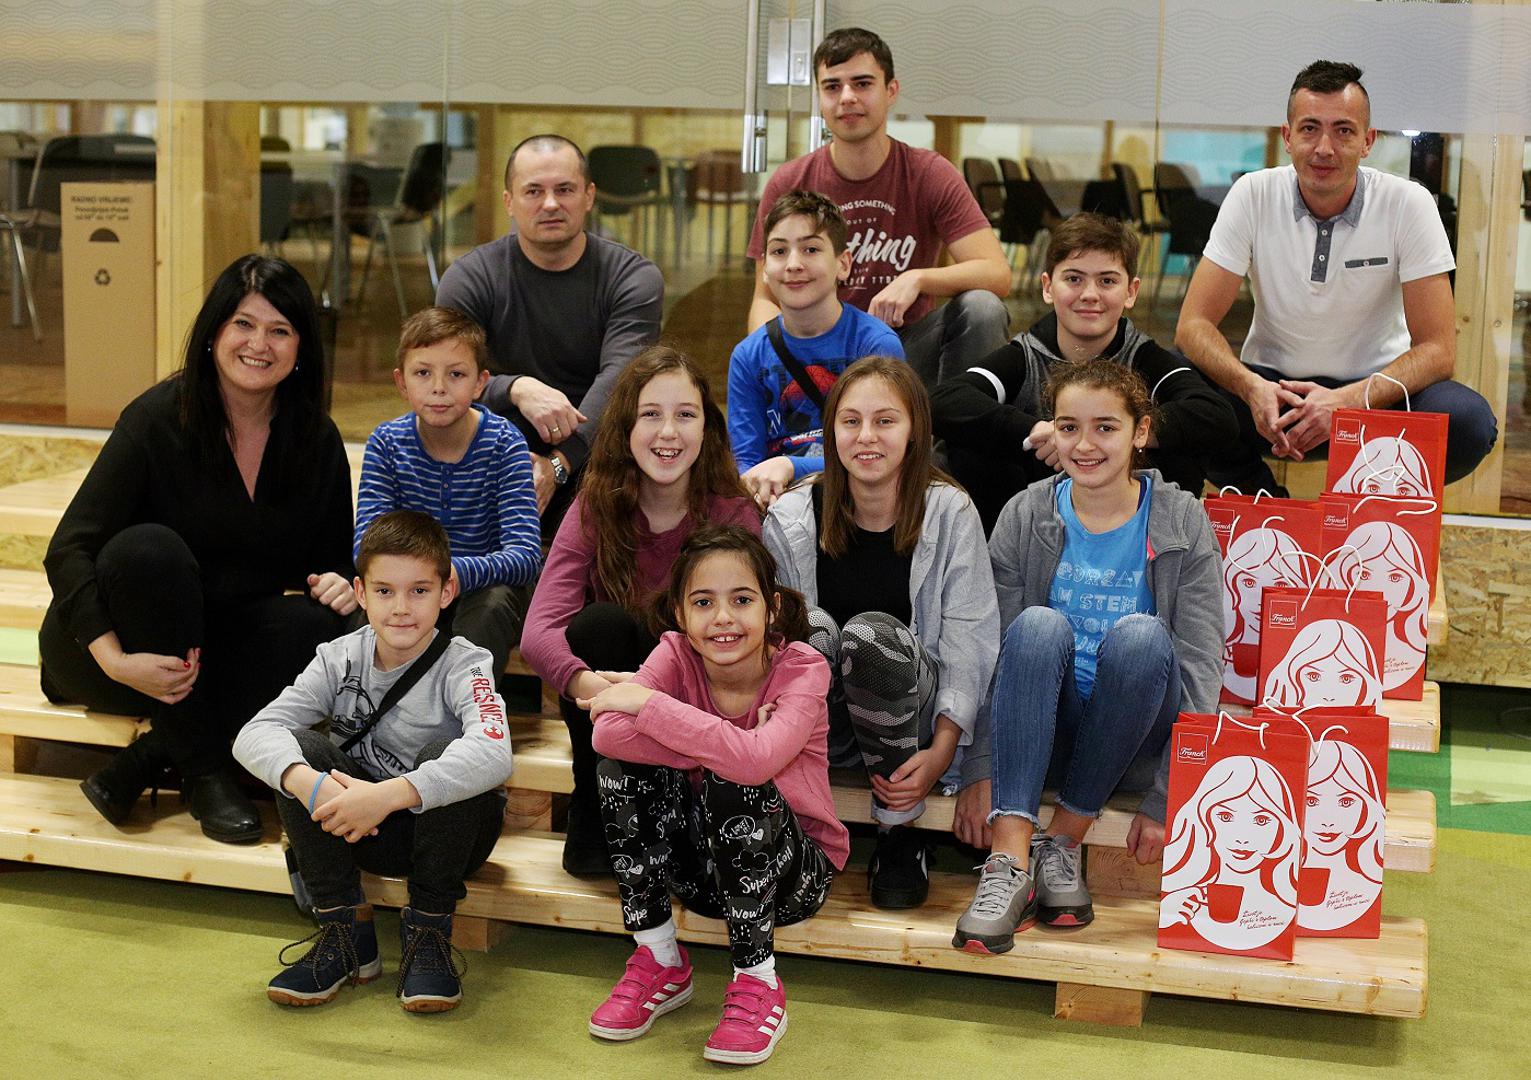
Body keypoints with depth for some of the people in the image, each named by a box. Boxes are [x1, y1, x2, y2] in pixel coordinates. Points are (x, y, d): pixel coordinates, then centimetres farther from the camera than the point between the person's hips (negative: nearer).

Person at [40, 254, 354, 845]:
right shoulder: (157, 418, -15)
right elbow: (68, 550, -18)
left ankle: (144, 761, -22)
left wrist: (337, 584, -18)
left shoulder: (317, 442, -2)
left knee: (312, 623, -27)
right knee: (148, 549, -33)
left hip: (224, 642, 3)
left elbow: (336, 559, 7)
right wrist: (115, 659, -31)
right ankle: (202, 769, -24)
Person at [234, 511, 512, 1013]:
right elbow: (254, 733, -20)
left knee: (444, 758, -32)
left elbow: (493, 753, -40)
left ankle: (428, 931, -16)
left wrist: (390, 793, -51)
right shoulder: (340, 660, -8)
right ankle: (345, 931, -12)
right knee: (299, 750, -20)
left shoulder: (464, 665, -19)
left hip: (448, 829, -3)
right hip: (365, 834, 3)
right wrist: (306, 781, -42)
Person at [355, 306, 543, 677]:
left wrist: (459, 572, -45)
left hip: (482, 584, -2)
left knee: (491, 603, -33)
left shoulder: (504, 444, -14)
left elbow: (526, 555, -24)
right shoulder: (386, 443, -7)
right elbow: (367, 545, -15)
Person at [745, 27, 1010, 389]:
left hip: (909, 344, 0)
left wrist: (917, 280, -33)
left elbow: (997, 274, -15)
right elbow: (766, 298, 0)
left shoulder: (930, 175, -6)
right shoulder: (788, 185, -2)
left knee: (982, 308, -27)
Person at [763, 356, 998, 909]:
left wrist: (942, 750, -19)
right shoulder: (790, 517, -2)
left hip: (911, 711, 0)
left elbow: (970, 641, -9)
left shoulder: (950, 513, -6)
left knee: (870, 633, -34)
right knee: (812, 628, -31)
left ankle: (900, 831, -14)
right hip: (817, 723, 1)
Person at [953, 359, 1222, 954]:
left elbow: (1200, 665, -8)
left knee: (1141, 635, -30)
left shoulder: (1182, 522, -2)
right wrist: (978, 768, -15)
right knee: (1040, 625, -29)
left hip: (1131, 741, -1)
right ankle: (1011, 860, -36)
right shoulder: (1025, 516, 1)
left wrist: (1167, 798, -16)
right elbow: (987, 648, -4)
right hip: (1042, 732, 1)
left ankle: (1064, 838, -19)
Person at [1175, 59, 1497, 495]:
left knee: (1468, 421, -31)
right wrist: (1252, 388, -34)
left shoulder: (1408, 205, -11)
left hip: (1374, 386, 0)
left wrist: (1348, 401, -33)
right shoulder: (1253, 195, -9)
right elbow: (1193, 324, -12)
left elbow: (1437, 349, -14)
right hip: (1272, 383, 1)